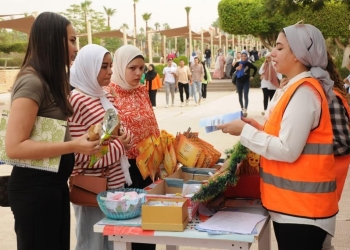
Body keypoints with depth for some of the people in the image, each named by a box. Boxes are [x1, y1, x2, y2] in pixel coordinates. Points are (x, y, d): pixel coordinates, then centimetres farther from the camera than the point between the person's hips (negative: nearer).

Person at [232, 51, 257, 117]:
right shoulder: (237, 63, -3)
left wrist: (252, 76, 10)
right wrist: (236, 68, -20)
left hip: (246, 82, -2)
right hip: (239, 82, 2)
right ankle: (242, 109, 27)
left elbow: (255, 69, 12)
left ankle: (245, 110, -19)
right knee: (240, 96, 11)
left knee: (246, 96, -12)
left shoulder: (248, 64, -4)